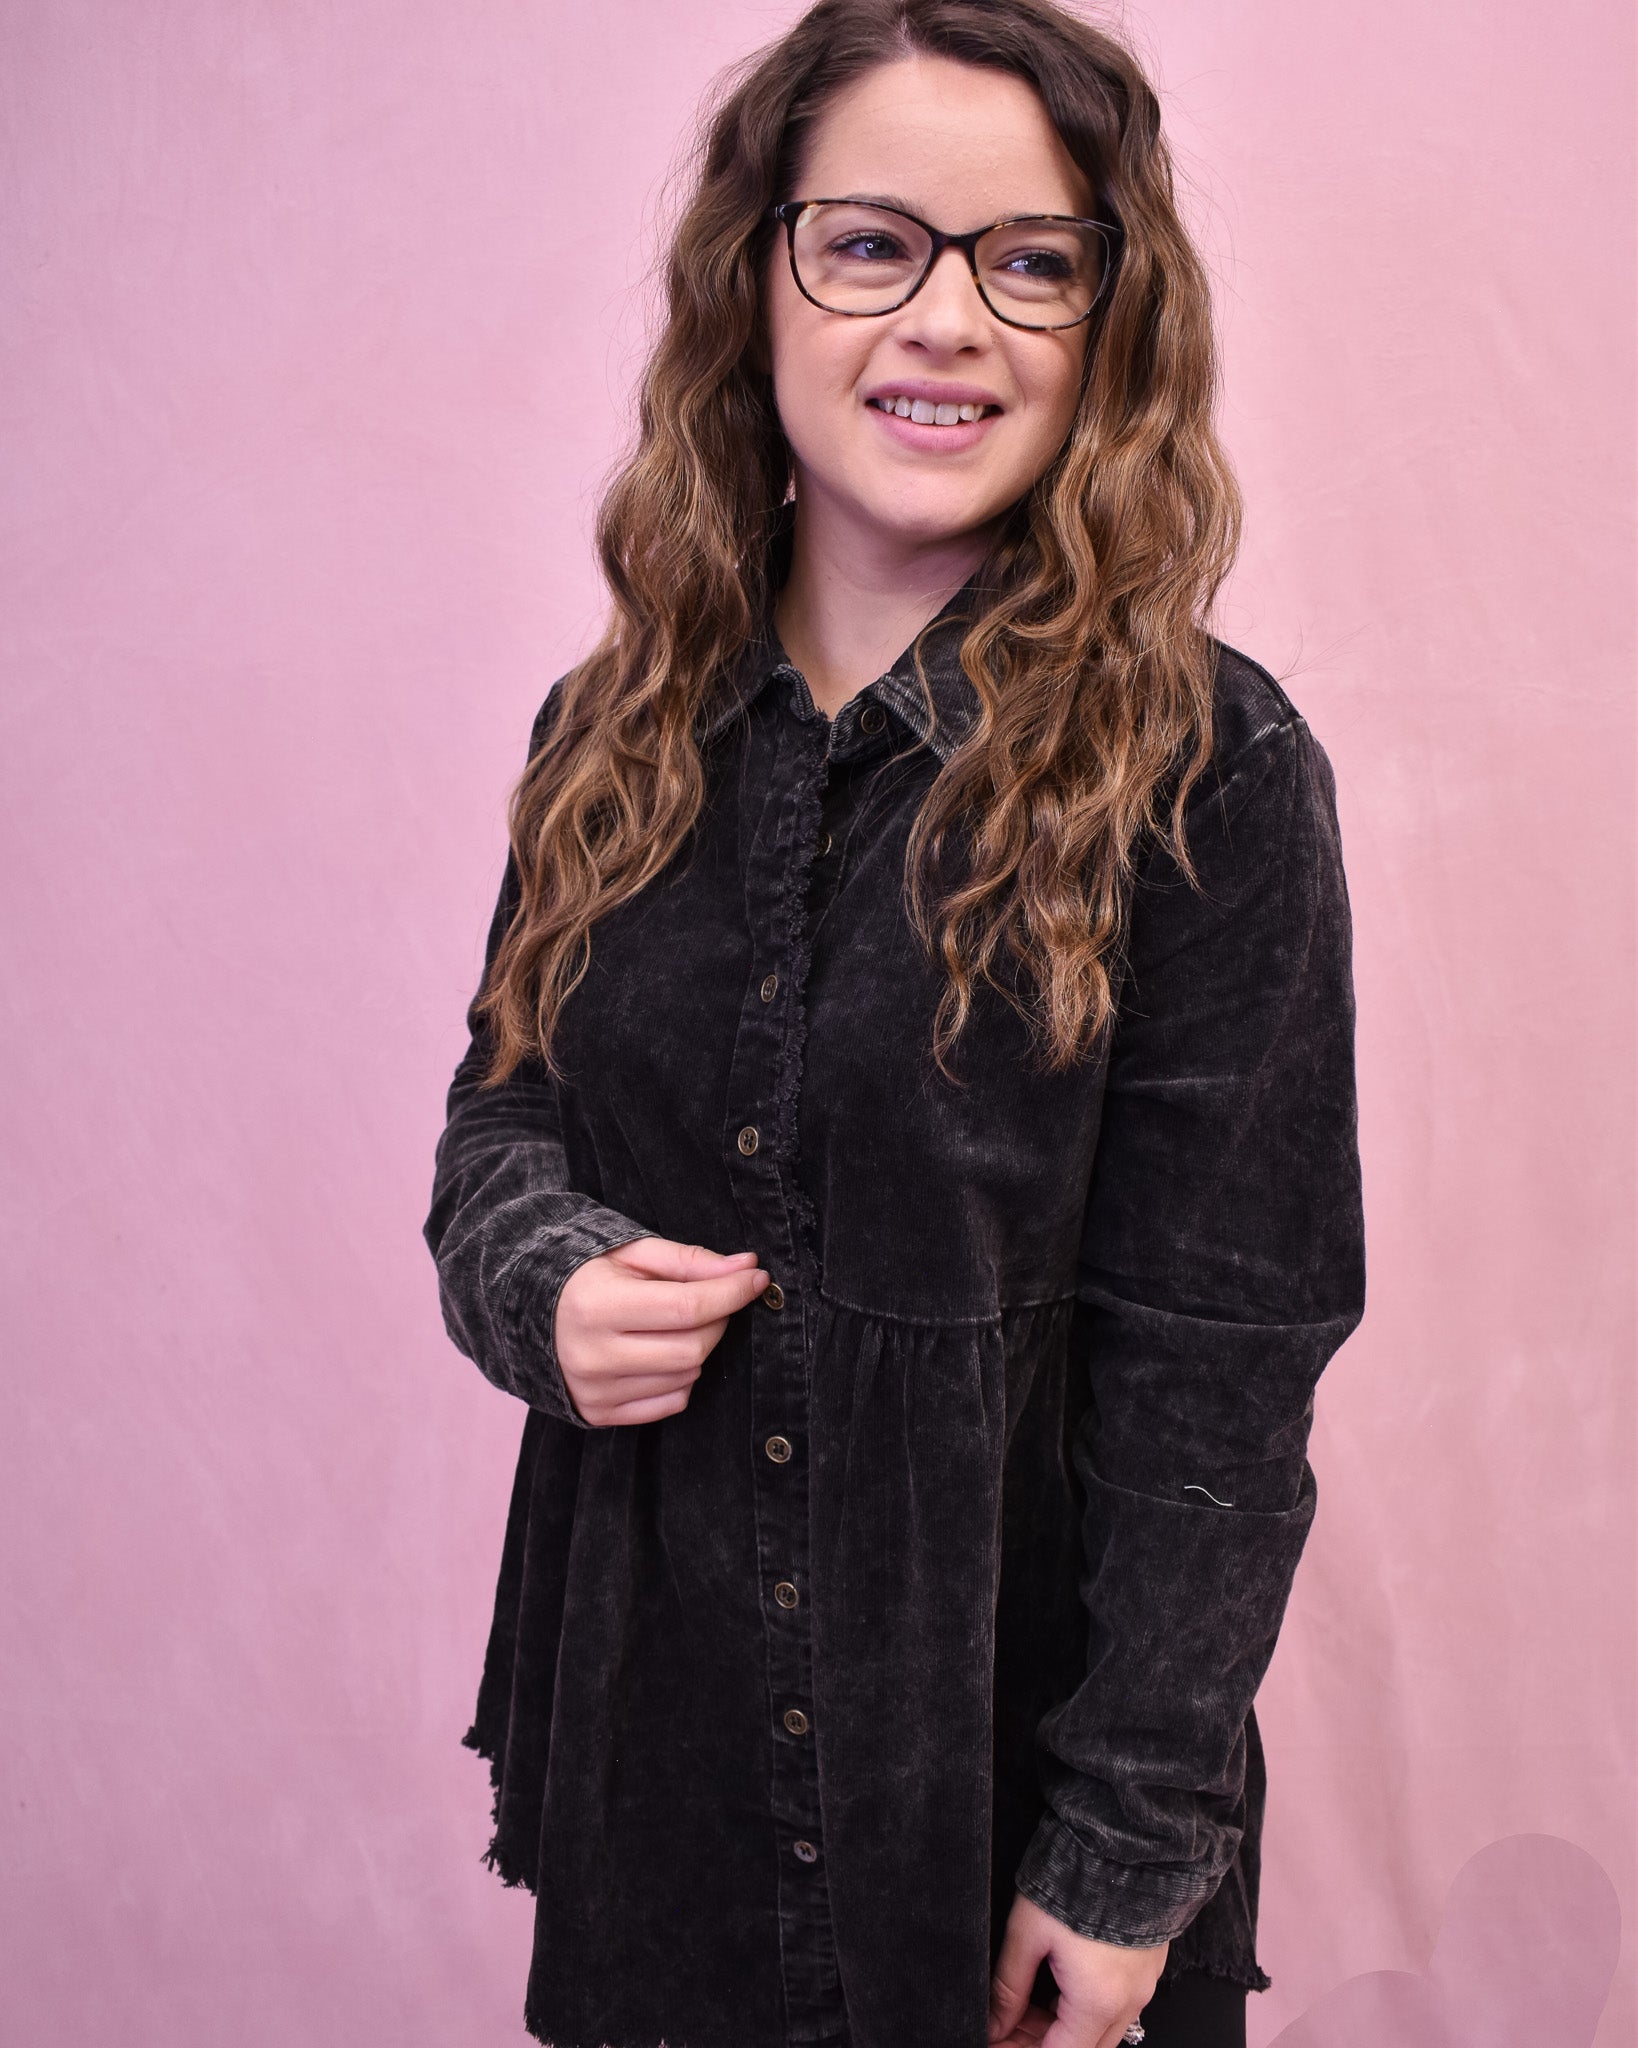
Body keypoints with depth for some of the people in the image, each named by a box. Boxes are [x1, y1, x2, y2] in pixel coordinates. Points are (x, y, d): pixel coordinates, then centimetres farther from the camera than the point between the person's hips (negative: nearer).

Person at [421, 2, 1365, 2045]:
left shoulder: (1209, 770, -14)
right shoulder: (619, 736, 0)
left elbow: (1225, 1361, -13)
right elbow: (503, 1111, 10)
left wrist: (1130, 1848, -11)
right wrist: (539, 1275, -13)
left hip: (1006, 1725, -3)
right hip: (652, 1705, 4)